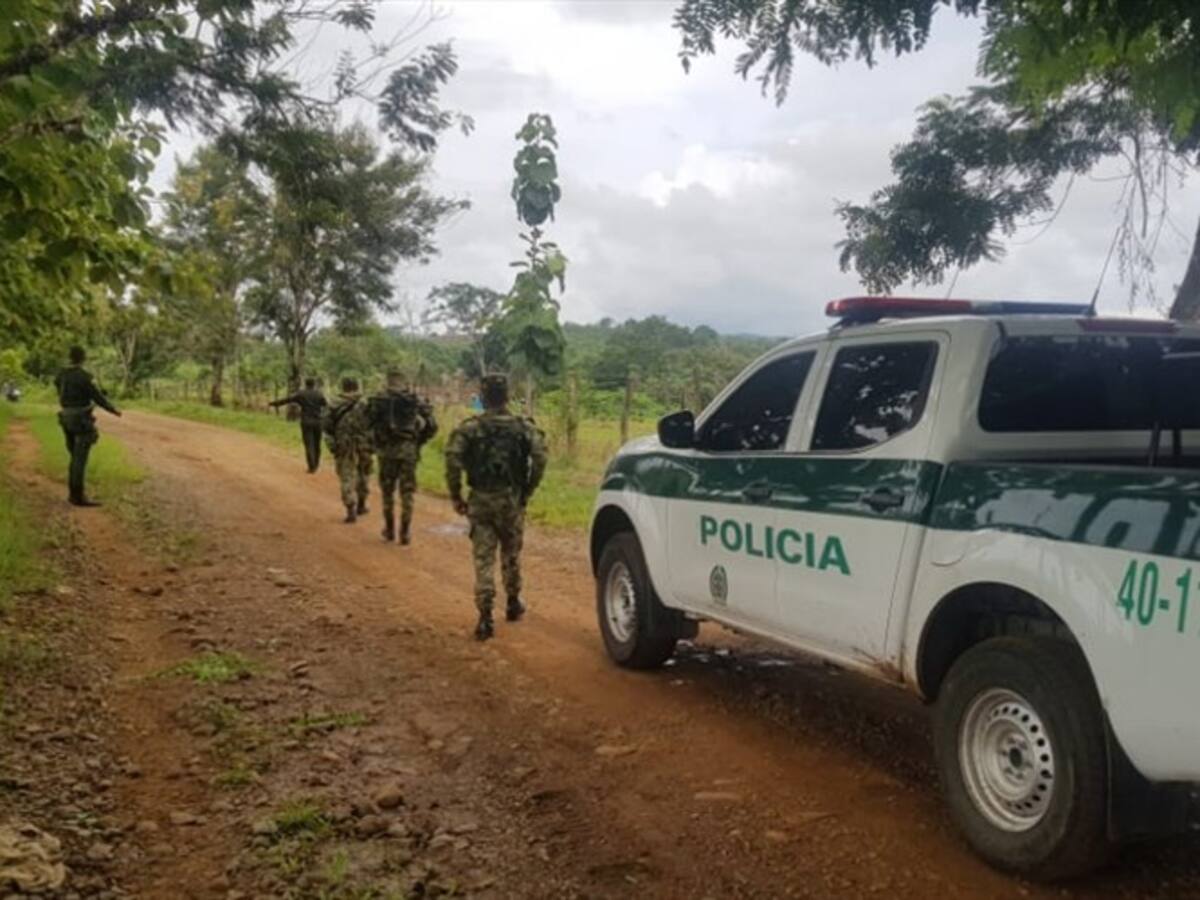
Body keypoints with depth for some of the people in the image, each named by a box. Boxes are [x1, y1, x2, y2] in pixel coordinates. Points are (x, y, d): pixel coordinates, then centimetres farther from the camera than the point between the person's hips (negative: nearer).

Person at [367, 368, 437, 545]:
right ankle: (405, 532, 6)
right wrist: (419, 441, 13)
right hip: (409, 451, 0)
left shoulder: (378, 400, 0)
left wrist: (375, 443, 10)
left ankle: (389, 530, 23)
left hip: (386, 450, 0)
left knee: (387, 491, 15)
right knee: (407, 492, 6)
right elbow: (432, 426, 0)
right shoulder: (416, 401, 2)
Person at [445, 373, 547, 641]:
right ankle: (513, 604, 35)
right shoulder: (524, 427, 0)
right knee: (511, 555, 20)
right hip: (512, 500, 1)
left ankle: (485, 618, -5)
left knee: (483, 559, 2)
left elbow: (453, 458, -14)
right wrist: (528, 491, 1)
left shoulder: (469, 427, -3)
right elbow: (540, 457, -10)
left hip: (480, 501, -1)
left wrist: (455, 496, -5)